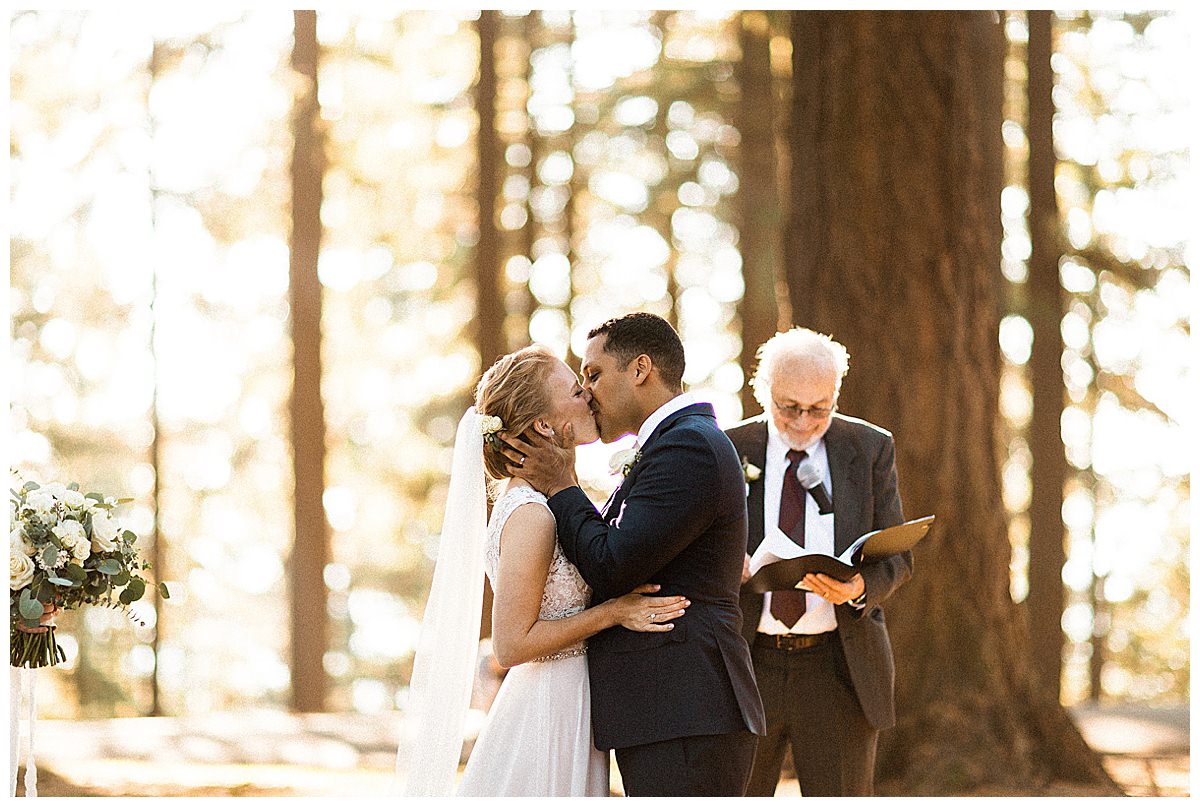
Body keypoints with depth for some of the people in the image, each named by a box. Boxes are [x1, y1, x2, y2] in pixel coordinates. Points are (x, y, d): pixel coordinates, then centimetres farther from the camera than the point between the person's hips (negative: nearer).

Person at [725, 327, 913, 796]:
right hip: (746, 665, 0)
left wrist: (860, 587, -19)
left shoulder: (871, 449, 4)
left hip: (839, 668, 0)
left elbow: (897, 559, 3)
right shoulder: (729, 450, 3)